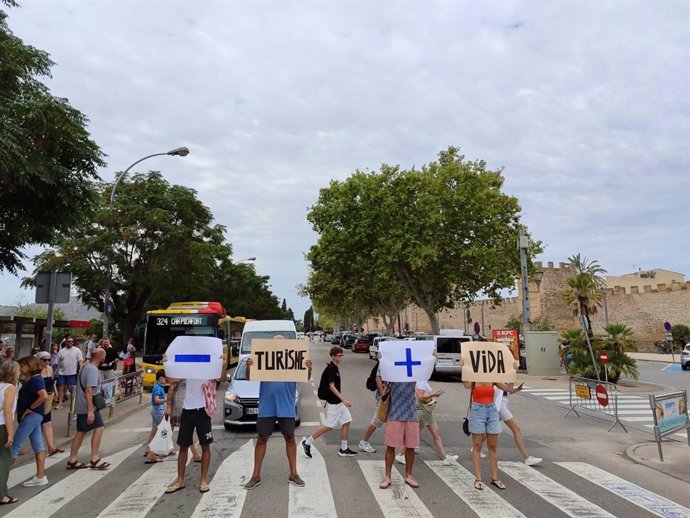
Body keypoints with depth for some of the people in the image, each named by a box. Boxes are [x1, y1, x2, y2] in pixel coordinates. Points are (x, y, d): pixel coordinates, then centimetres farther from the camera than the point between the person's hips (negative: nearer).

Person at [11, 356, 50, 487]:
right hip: (33, 416, 9)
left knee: (15, 446, -3)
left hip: (31, 416, -9)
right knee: (38, 446, 10)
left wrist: (30, 408, -20)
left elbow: (44, 396, -30)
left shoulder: (35, 380, -17)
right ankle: (40, 476, 16)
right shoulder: (30, 379, 12)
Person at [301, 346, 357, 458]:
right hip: (333, 403, -9)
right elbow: (331, 387, -23)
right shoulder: (330, 369, -18)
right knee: (329, 426, -3)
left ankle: (344, 449, 17)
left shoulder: (335, 368, 10)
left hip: (339, 402, 9)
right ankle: (307, 442, 8)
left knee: (346, 422, 8)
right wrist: (343, 399, -26)